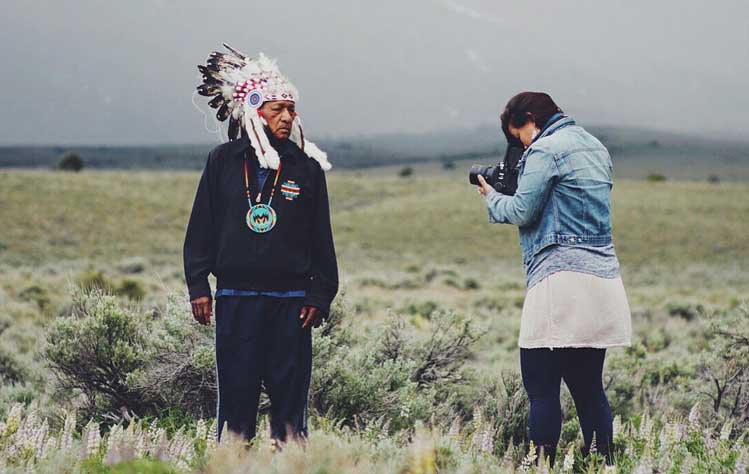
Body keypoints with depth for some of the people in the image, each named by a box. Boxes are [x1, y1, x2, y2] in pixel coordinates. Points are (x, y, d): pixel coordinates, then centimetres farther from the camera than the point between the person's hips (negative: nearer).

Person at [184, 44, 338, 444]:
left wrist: (320, 294, 1)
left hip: (291, 300, 1)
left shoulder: (307, 167, 5)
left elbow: (321, 238, 7)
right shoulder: (223, 161, 4)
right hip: (236, 299, 0)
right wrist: (198, 286, 0)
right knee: (236, 396, 0)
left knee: (289, 395, 2)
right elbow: (201, 228, 6)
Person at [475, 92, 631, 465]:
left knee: (541, 387, -6)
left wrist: (491, 196, 10)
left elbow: (521, 211, -9)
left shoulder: (545, 150, -7)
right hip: (603, 277, 9)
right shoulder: (595, 148, 20)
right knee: (588, 386, 11)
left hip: (561, 278, -9)